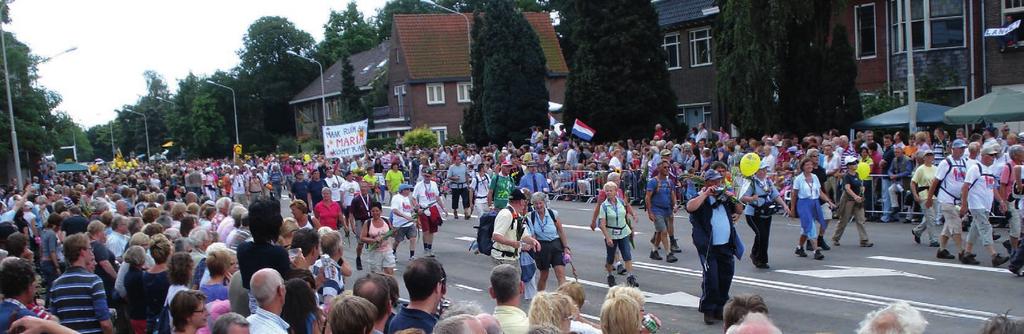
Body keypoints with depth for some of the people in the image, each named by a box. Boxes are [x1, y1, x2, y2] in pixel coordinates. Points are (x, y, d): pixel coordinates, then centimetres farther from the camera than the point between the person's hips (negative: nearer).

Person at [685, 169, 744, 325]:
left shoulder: (724, 196, 14)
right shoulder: (701, 198, -4)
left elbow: (739, 210, 21)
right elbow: (690, 207, -25)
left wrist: (733, 199, 1)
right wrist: (706, 193, -23)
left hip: (726, 245, 6)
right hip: (708, 247, -6)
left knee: (726, 277, 11)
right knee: (711, 278, -8)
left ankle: (720, 308, 24)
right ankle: (708, 310, 4)